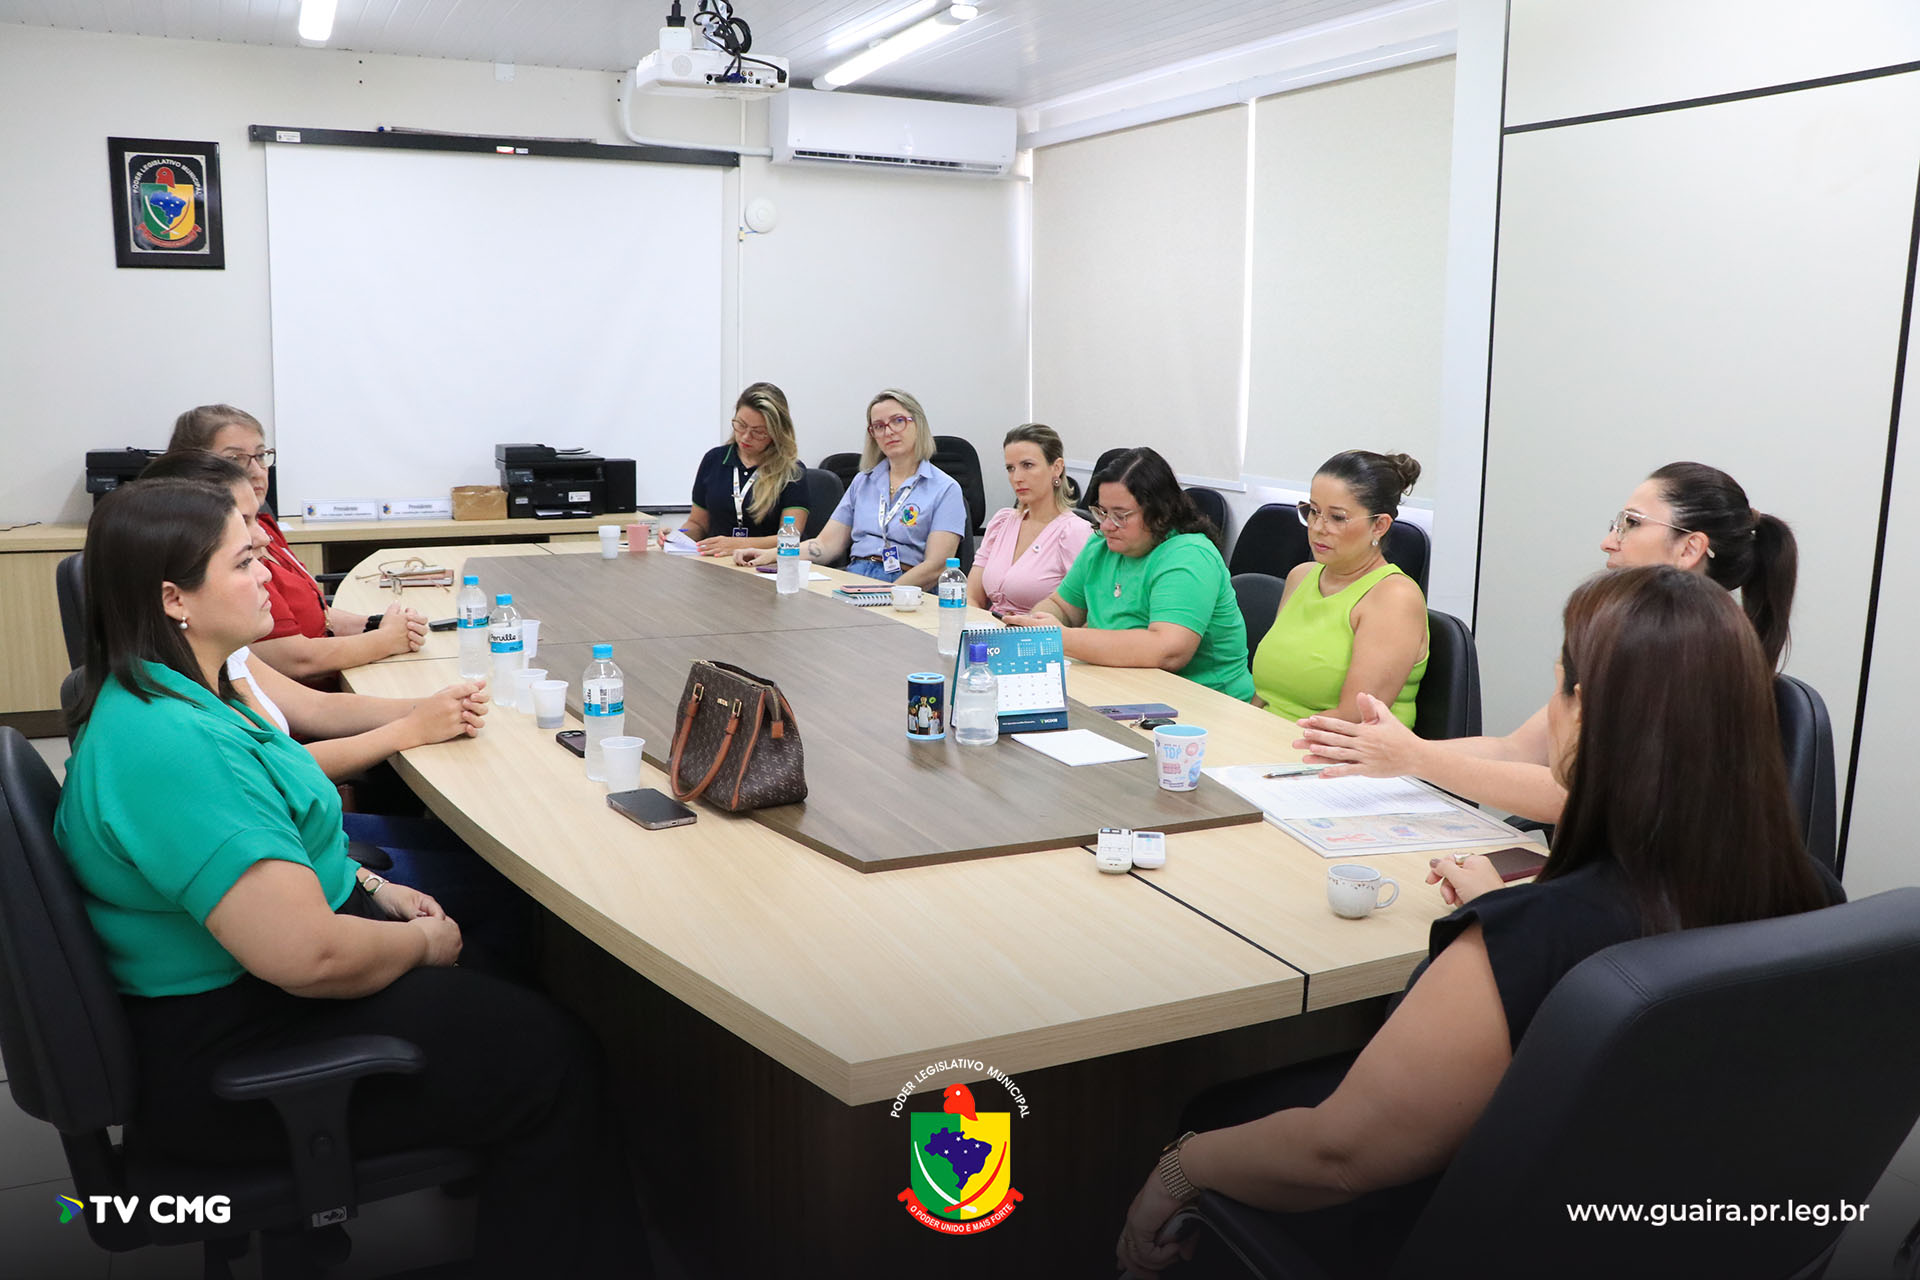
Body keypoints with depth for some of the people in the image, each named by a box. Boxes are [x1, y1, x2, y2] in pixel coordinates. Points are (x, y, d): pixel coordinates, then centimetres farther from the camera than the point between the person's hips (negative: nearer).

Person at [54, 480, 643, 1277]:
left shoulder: (174, 698, 4)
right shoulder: (167, 745, -29)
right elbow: (310, 955, -33)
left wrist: (373, 888, 8)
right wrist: (423, 942, -14)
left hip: (239, 993, 10)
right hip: (230, 1049, -10)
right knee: (548, 1061, -7)